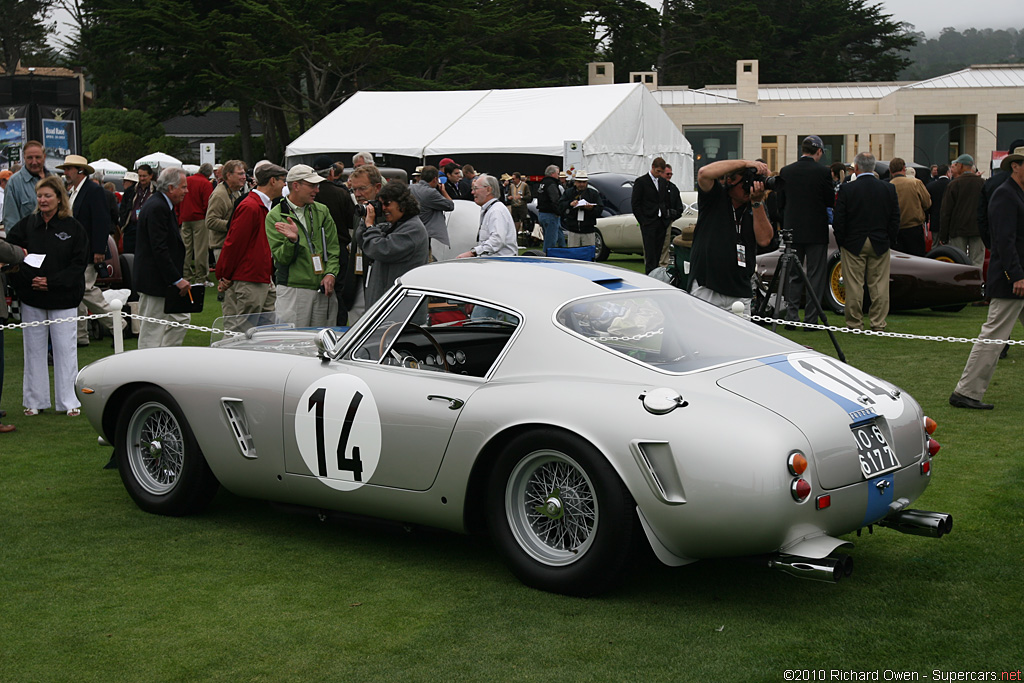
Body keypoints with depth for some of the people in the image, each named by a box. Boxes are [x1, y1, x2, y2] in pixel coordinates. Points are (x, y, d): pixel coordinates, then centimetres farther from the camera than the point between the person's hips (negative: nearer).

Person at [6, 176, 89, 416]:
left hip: (63, 298, -3)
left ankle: (69, 401, 9)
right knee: (34, 348, 8)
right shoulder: (27, 224, 6)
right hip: (31, 299, 3)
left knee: (65, 348, 1)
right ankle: (35, 401, 17)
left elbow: (79, 263, -5)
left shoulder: (73, 227, -2)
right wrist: (25, 279, -17)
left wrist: (51, 282, -14)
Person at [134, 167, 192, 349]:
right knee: (153, 331, -3)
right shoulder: (157, 207, -19)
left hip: (164, 281, 11)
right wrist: (177, 280, -22)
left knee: (180, 319, 15)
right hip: (154, 281, -11)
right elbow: (159, 249, -24)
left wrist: (178, 277, 14)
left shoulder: (162, 205, 14)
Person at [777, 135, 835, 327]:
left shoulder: (786, 171, 0)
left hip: (792, 231, 3)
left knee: (793, 275, 11)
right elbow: (831, 202, -3)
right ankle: (811, 318, 3)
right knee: (815, 276, 3)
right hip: (816, 232, -3)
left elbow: (780, 203, 5)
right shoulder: (823, 172, -10)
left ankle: (791, 316, 9)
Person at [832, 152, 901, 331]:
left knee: (854, 285, 2)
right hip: (880, 245, 2)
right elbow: (895, 219, 4)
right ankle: (878, 323, 8)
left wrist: (841, 242, 4)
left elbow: (838, 220, -6)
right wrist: (889, 241, 12)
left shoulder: (846, 189, -8)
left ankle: (854, 323, 6)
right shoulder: (889, 189, 1)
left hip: (853, 243, -2)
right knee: (879, 284, 6)